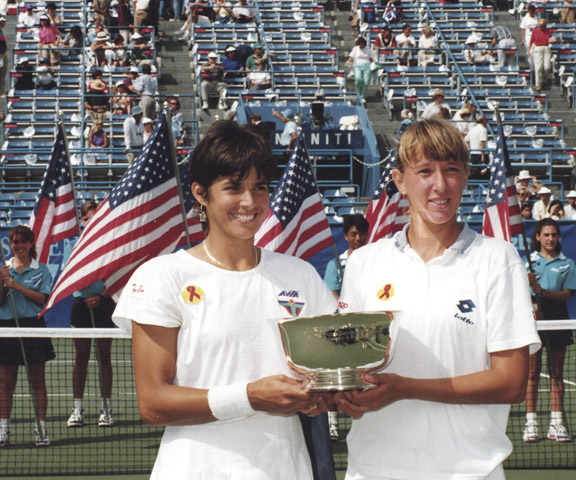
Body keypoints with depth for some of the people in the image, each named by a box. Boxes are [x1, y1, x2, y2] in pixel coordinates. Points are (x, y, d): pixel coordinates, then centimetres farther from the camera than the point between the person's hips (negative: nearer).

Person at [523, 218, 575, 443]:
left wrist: (543, 291, -18)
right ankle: (531, 422, 1)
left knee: (556, 373, 3)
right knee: (532, 372, -1)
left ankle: (556, 423, 4)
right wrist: (526, 284, -22)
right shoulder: (529, 262, 8)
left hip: (557, 318, 1)